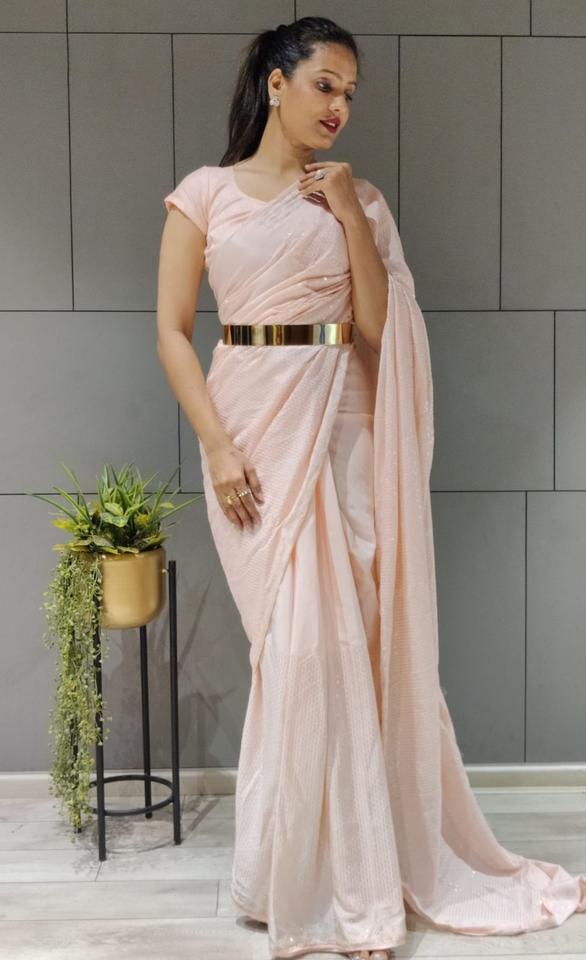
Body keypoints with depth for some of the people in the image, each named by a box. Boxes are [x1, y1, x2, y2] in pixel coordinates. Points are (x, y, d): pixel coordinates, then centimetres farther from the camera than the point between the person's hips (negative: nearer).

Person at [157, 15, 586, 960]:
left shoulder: (357, 197, 10)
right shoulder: (204, 195, 4)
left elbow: (378, 327, 1)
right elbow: (173, 330, 0)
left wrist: (351, 216, -7)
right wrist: (218, 446, -9)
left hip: (341, 427, 2)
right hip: (253, 427, -2)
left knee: (344, 637, 0)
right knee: (295, 644, -2)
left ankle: (339, 868, 18)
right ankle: (318, 877, 14)